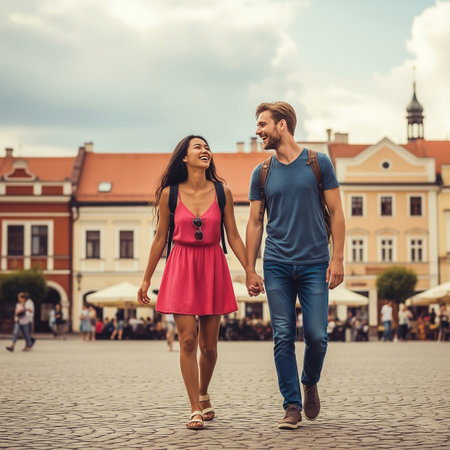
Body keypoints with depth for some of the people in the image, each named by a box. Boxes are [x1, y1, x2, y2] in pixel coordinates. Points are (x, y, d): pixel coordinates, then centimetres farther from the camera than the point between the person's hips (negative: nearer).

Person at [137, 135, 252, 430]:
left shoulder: (222, 192, 1)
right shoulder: (170, 193, -1)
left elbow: (233, 236, 5)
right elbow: (160, 238, 6)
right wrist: (146, 280, 8)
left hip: (213, 267, 1)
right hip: (181, 267, -1)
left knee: (208, 344, 6)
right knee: (188, 339, -8)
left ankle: (203, 394, 33)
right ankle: (195, 410, 1)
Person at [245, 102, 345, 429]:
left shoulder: (319, 163, 2)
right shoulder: (261, 173, 8)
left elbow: (336, 213, 3)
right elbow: (255, 223, 11)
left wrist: (338, 258, -5)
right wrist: (250, 270, 6)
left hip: (315, 265, -2)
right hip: (276, 267, 2)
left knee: (316, 335, -5)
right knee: (283, 338, -1)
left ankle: (310, 382, 25)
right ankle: (292, 406, 7)